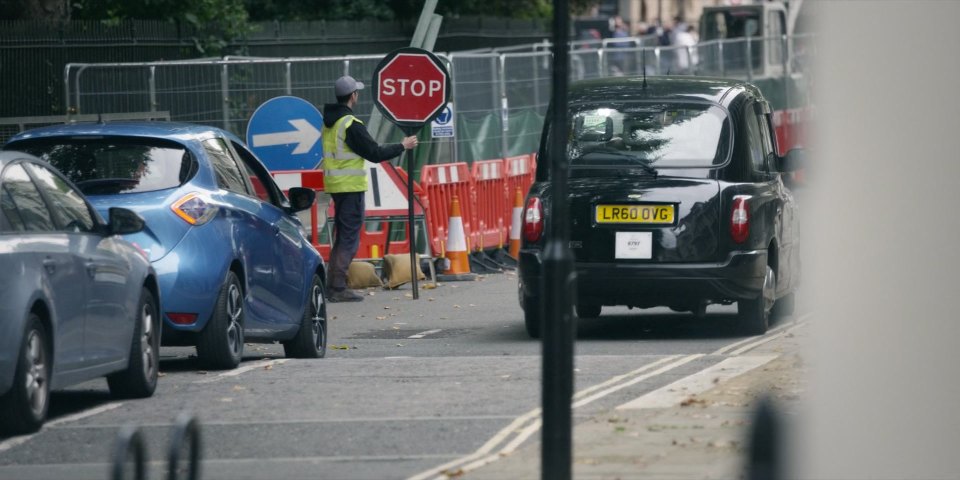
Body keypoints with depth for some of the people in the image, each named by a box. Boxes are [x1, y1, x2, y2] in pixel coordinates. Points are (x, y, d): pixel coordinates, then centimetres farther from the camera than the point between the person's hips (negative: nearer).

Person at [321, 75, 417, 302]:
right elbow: (375, 153, -15)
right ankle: (338, 288, -8)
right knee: (349, 239, -5)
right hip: (351, 186, -9)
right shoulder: (351, 125, -17)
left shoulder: (330, 123, 10)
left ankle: (332, 285, 17)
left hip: (335, 185, 9)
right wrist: (402, 146, -4)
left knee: (341, 236, 16)